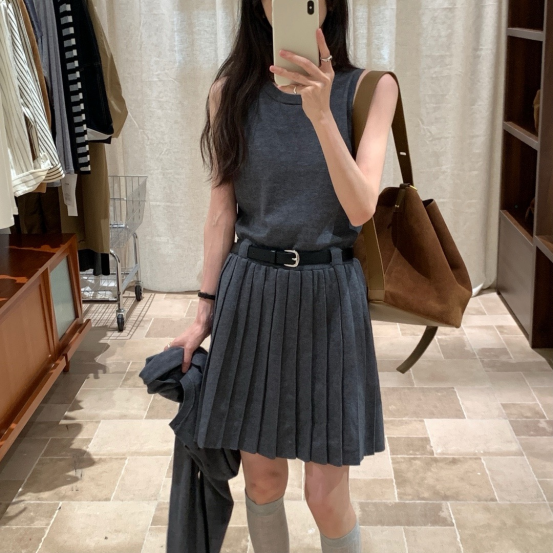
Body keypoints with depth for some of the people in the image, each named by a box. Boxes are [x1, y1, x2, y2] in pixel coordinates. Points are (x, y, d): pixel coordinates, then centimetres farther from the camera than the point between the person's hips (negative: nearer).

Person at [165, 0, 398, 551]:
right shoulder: (232, 92, 2)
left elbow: (361, 206, -15)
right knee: (263, 480, 12)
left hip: (329, 298, -1)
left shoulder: (368, 88, -4)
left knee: (327, 497, 4)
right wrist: (205, 313, 5)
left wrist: (320, 113, -27)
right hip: (251, 295, 2)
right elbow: (221, 212, 4)